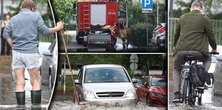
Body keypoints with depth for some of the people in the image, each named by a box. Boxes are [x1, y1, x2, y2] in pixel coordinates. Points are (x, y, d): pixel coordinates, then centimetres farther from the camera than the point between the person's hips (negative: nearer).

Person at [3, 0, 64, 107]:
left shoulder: (14, 18, 12)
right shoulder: (35, 16, 2)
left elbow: (6, 34, 4)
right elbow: (45, 31, -1)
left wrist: (13, 46, 8)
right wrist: (57, 28, 13)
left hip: (17, 52, 3)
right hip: (31, 52, -3)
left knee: (20, 82, 3)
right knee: (35, 81, 5)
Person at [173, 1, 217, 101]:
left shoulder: (183, 17, 16)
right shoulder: (204, 19, 5)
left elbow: (176, 34, 25)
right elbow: (211, 35, 7)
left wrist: (176, 46, 41)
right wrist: (214, 48, 24)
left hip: (181, 50, 2)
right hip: (198, 51, -2)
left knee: (176, 69, 26)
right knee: (207, 60, 31)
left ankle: (177, 93, 9)